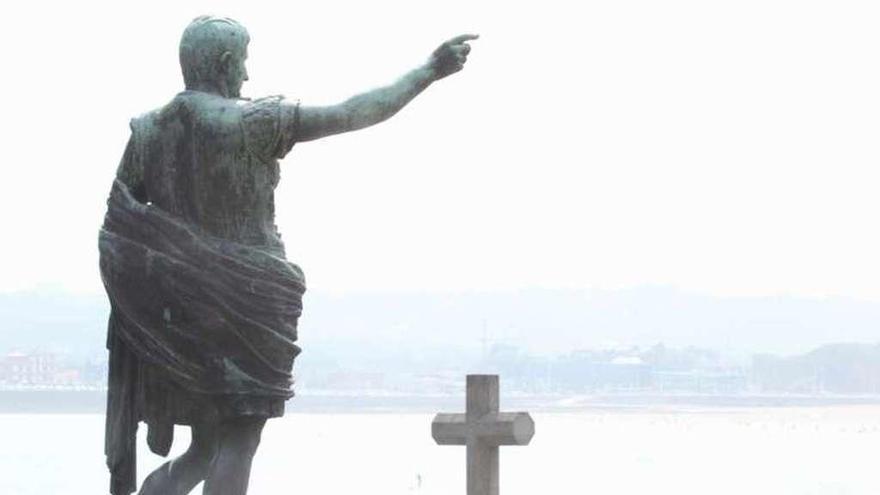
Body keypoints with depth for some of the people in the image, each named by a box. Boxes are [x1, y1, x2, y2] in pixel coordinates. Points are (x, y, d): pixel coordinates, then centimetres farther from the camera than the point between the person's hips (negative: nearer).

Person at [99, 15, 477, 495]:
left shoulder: (148, 131, 4)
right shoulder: (252, 122, -11)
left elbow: (115, 233, 2)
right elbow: (350, 115, -12)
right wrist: (429, 71, -6)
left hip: (180, 312, 6)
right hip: (245, 306, -6)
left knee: (206, 452, 17)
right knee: (238, 447, -1)